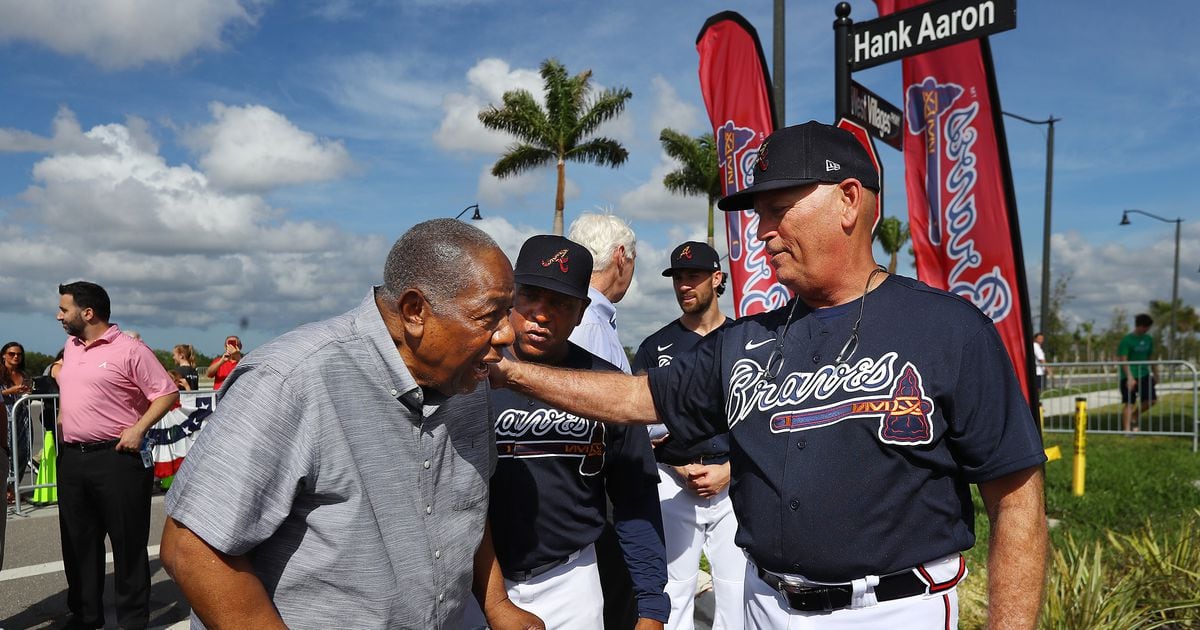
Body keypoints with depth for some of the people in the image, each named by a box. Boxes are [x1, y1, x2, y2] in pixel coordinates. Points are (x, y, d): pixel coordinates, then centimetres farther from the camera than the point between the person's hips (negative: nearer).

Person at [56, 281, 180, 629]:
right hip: (71, 458, 7)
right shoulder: (70, 347, 12)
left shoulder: (129, 349, -11)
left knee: (128, 542, 2)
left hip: (116, 458, -7)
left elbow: (167, 394, -12)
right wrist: (63, 423, 16)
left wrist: (138, 429, -20)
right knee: (78, 542, 15)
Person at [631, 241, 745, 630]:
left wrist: (728, 470, -7)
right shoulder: (655, 346, 7)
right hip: (672, 485, 0)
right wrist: (679, 470, -6)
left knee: (737, 592, 2)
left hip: (734, 484, 0)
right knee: (673, 592, 5)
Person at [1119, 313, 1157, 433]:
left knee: (1152, 399, 0)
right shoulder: (1127, 340, -12)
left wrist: (1155, 373, 16)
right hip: (1129, 376, -6)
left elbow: (1151, 358, 19)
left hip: (1144, 374, 6)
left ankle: (1134, 417, 22)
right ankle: (1127, 430, 1)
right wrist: (1129, 377, -22)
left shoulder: (1148, 339, 9)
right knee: (1129, 403, -5)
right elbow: (1123, 360, -16)